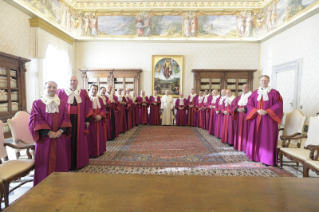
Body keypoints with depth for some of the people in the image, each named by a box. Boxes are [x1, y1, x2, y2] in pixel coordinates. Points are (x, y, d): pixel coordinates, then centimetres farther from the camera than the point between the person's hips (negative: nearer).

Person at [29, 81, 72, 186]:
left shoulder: (62, 103, 11)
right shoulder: (37, 103, 3)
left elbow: (66, 118, 5)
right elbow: (35, 120, -6)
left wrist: (61, 130, -12)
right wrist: (48, 132, -17)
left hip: (60, 139, 3)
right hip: (44, 138, -2)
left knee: (60, 161, 6)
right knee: (45, 163, 1)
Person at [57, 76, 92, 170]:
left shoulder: (83, 93, 7)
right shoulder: (61, 92, 2)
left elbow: (87, 107, 7)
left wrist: (88, 120, 1)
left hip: (79, 121, 2)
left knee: (79, 141, 8)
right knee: (68, 142, 4)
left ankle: (78, 162, 22)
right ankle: (68, 163, 17)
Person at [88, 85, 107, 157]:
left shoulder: (100, 99, 14)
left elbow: (103, 109, 8)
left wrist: (100, 116, -10)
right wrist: (94, 116, -20)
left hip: (99, 121, 5)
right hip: (91, 121, -5)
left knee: (100, 136, 9)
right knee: (92, 136, -2)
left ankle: (100, 150, 20)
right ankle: (92, 152, 8)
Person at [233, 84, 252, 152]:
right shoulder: (240, 97, 17)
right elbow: (236, 106, 15)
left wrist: (244, 109, -20)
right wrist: (238, 109, -6)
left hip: (247, 116, -7)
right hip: (239, 117, 7)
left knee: (246, 131, -6)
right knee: (239, 131, 9)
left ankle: (246, 147, 1)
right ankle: (239, 145, 18)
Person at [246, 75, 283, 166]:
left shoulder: (274, 92, 1)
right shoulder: (255, 93, 8)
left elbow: (278, 104, -6)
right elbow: (249, 104, 4)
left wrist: (267, 111, -17)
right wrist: (257, 110, -13)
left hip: (269, 119, -3)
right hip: (256, 119, 3)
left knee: (267, 138, -1)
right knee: (256, 137, 7)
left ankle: (267, 158, 9)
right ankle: (256, 155, 19)